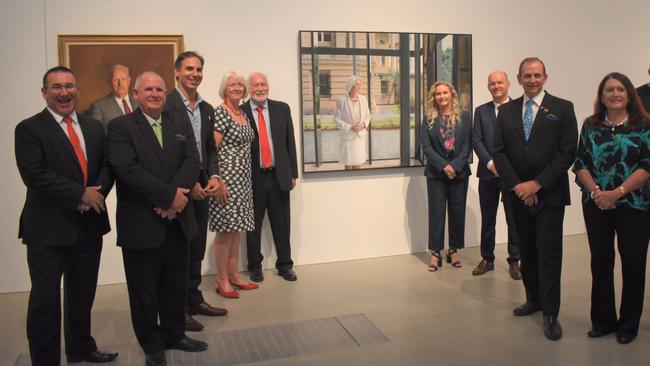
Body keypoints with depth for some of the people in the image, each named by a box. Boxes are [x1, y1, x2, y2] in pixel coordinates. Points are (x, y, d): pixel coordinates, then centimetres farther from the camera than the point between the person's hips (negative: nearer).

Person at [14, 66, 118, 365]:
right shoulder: (29, 129, -5)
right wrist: (81, 195, -18)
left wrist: (97, 191, -13)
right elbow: (35, 174, -16)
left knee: (83, 295, 18)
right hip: (48, 228, -5)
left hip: (89, 224, 6)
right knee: (45, 300, 2)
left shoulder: (94, 127, 13)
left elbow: (108, 166, 7)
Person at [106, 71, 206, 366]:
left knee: (176, 285, 16)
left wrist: (173, 195, -18)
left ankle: (174, 335, 34)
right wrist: (169, 195, -21)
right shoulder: (120, 127, -4)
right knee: (144, 290, 9)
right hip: (141, 224, -4)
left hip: (177, 221, 5)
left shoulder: (181, 126, 11)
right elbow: (127, 169, -18)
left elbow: (192, 162, -2)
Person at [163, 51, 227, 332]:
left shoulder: (207, 108, 11)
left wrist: (212, 176, -2)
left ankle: (194, 299, 29)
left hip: (200, 188, 7)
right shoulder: (166, 104, -11)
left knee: (197, 248, 15)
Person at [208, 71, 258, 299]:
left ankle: (233, 275, 22)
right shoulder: (220, 113, -10)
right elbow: (211, 149, -14)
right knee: (225, 230, -3)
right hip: (227, 178, -8)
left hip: (243, 179, 8)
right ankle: (222, 281, 7)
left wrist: (246, 178, 16)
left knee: (236, 228, 12)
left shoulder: (243, 114, 14)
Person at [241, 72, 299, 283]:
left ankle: (285, 265, 23)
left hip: (279, 175, 2)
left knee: (282, 224, 9)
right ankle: (255, 266, 24)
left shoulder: (282, 109, 6)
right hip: (252, 177, -2)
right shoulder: (240, 112, -3)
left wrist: (293, 173, 5)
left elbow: (290, 142, 7)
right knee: (253, 225, 9)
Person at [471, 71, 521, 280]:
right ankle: (487, 259, 22)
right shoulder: (481, 111, 8)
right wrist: (490, 163, -12)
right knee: (487, 219, 10)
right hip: (488, 173, 2)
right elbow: (476, 141, 2)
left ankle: (514, 261, 17)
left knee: (514, 219, 5)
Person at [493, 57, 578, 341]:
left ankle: (550, 313, 5)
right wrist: (516, 185, -8)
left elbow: (568, 152, -7)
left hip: (549, 193, -3)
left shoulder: (562, 108, -1)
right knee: (526, 250, 12)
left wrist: (537, 184, -13)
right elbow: (499, 152, 4)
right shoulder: (507, 110, 8)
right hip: (518, 193, 4)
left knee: (549, 253, -3)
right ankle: (533, 299, 27)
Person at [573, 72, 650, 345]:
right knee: (600, 262, 8)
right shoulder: (590, 126, 8)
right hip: (596, 206, 2)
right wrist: (596, 191, -11)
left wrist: (618, 192, -15)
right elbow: (581, 163, 4)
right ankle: (603, 320, 21)